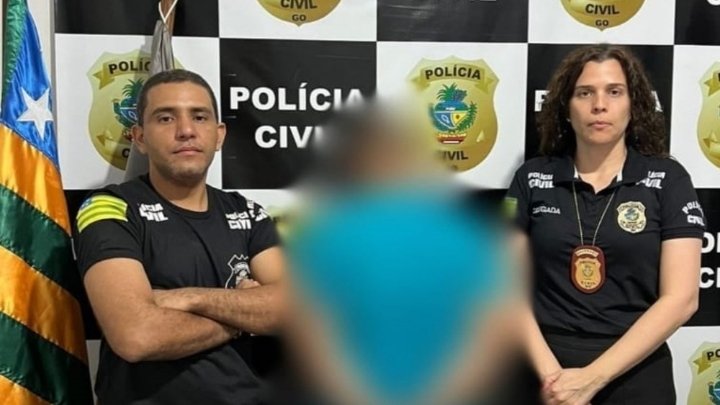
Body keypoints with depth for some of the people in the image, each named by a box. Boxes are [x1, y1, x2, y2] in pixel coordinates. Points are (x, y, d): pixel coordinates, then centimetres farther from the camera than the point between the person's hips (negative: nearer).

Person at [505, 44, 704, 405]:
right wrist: (549, 371, -15)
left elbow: (680, 299, -9)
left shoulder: (667, 179, -4)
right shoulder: (532, 178, 0)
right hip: (545, 374, 1)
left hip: (635, 376, -1)